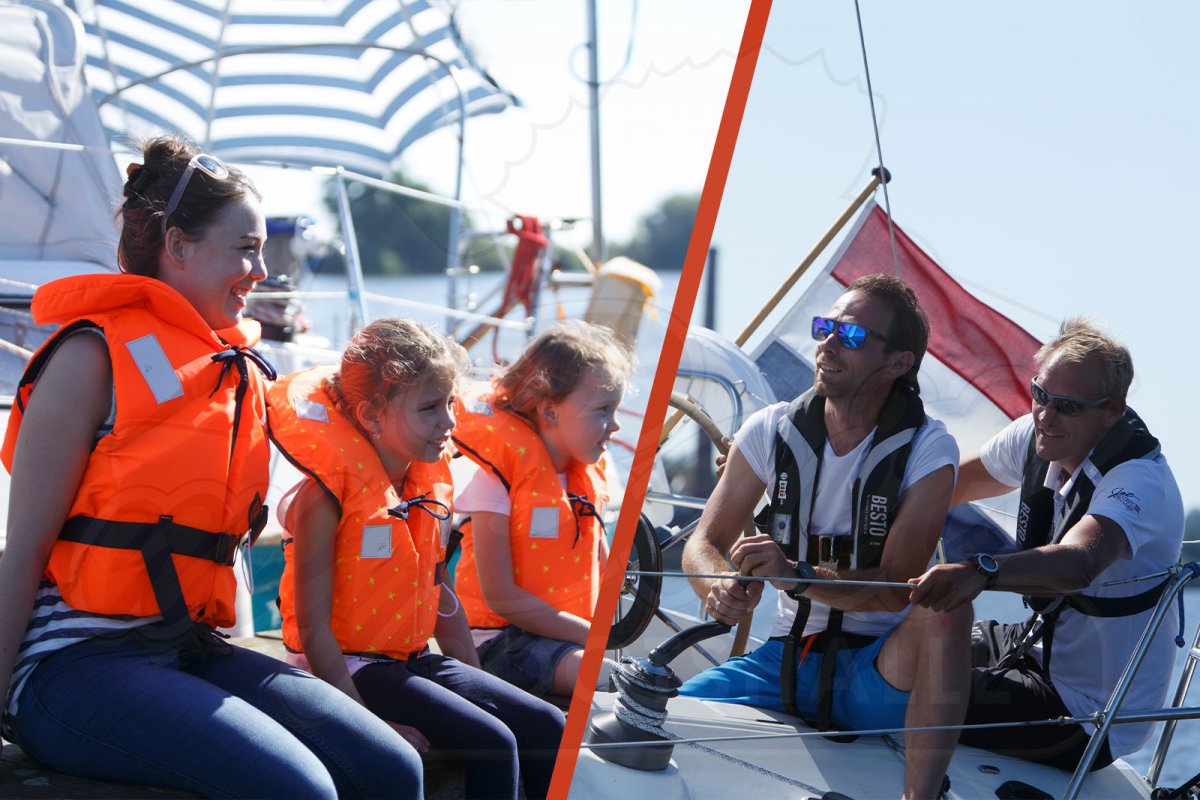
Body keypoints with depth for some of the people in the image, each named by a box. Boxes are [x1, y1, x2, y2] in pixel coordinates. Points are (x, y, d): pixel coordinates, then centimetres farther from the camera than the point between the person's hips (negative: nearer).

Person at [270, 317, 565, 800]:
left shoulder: (432, 488, 7)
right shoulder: (329, 494, -16)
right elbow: (312, 625, -18)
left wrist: (477, 682, 12)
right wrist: (365, 721, -22)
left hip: (415, 660, 8)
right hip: (351, 667, -8)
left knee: (544, 725, -3)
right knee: (493, 744, -21)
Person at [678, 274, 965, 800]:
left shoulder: (926, 450, -9)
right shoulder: (771, 431, 0)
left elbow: (897, 587, -16)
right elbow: (704, 543, 3)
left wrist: (798, 574, -34)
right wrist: (721, 587, -23)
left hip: (879, 673, -3)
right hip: (787, 658, 3)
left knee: (943, 605, -36)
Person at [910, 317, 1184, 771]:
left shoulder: (1142, 481, -28)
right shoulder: (1036, 436, -5)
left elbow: (1079, 563, -48)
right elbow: (958, 482, 13)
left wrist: (981, 572, -65)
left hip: (1087, 712, -8)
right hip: (1042, 644, 8)